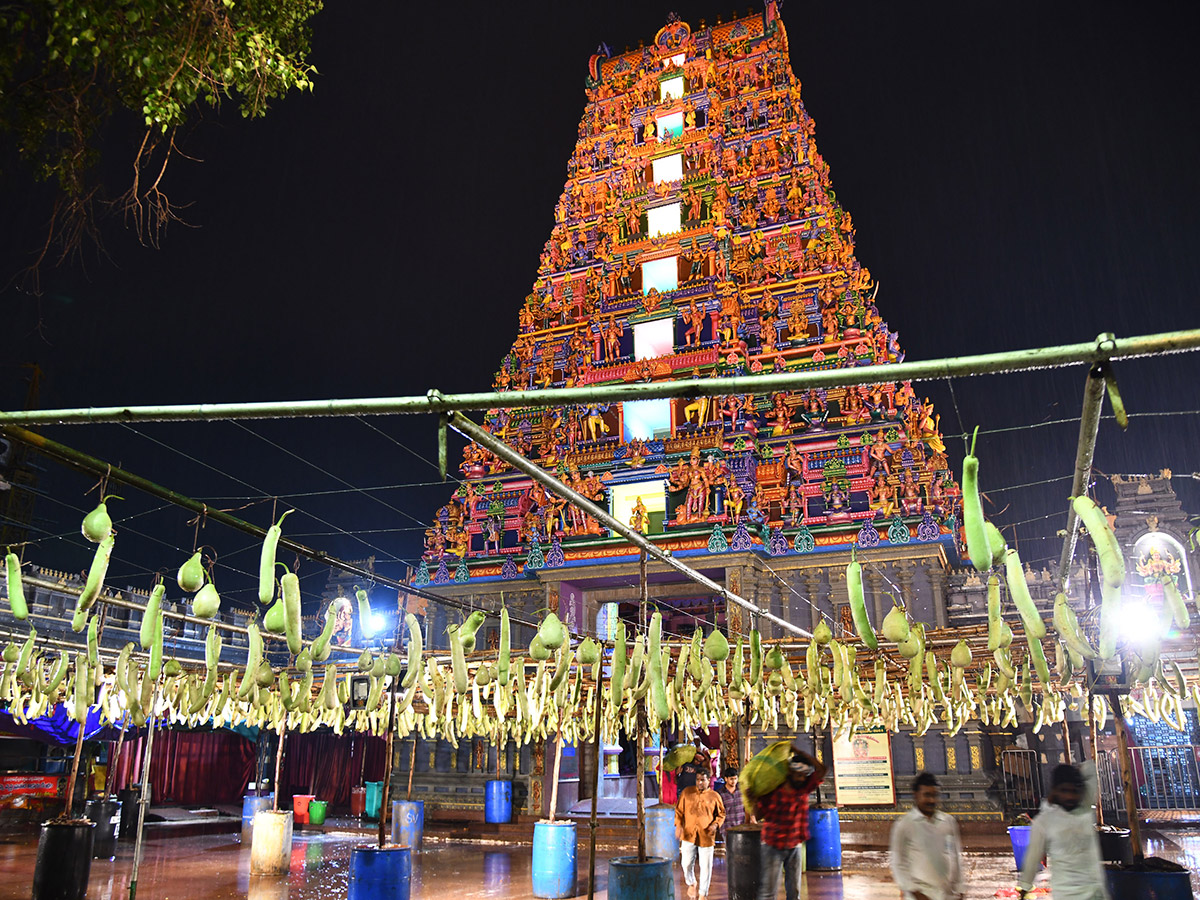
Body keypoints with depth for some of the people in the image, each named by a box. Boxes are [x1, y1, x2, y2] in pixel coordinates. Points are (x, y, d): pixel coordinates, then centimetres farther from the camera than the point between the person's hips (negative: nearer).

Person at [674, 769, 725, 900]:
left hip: (706, 836, -1)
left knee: (706, 866, 4)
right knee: (687, 864, 3)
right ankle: (691, 883, 34)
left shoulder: (714, 796, 1)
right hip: (688, 834, 1)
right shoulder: (686, 792, 3)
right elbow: (679, 810, 8)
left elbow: (721, 813, 11)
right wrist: (678, 825, -5)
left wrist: (715, 824, -6)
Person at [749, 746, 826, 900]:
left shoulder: (804, 788, -3)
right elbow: (759, 815, -6)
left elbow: (821, 769, -13)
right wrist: (754, 801, -26)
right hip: (773, 846, -4)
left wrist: (800, 752, -19)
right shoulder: (772, 791, -13)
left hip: (794, 846, 4)